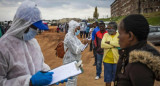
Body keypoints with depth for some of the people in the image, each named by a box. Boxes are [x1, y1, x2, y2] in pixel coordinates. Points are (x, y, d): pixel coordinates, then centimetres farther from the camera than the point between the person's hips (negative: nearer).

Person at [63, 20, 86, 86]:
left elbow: (78, 47, 16)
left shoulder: (74, 36, 9)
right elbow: (76, 50, -23)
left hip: (75, 61, 10)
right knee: (71, 80, -3)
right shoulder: (69, 37, -20)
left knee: (74, 78, 19)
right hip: (70, 61, -10)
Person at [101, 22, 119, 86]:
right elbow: (102, 45, -10)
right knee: (108, 79, 12)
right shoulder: (106, 35, 5)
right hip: (107, 60, 3)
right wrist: (114, 45, -15)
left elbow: (120, 43, -23)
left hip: (116, 60, -2)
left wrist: (109, 42, -15)